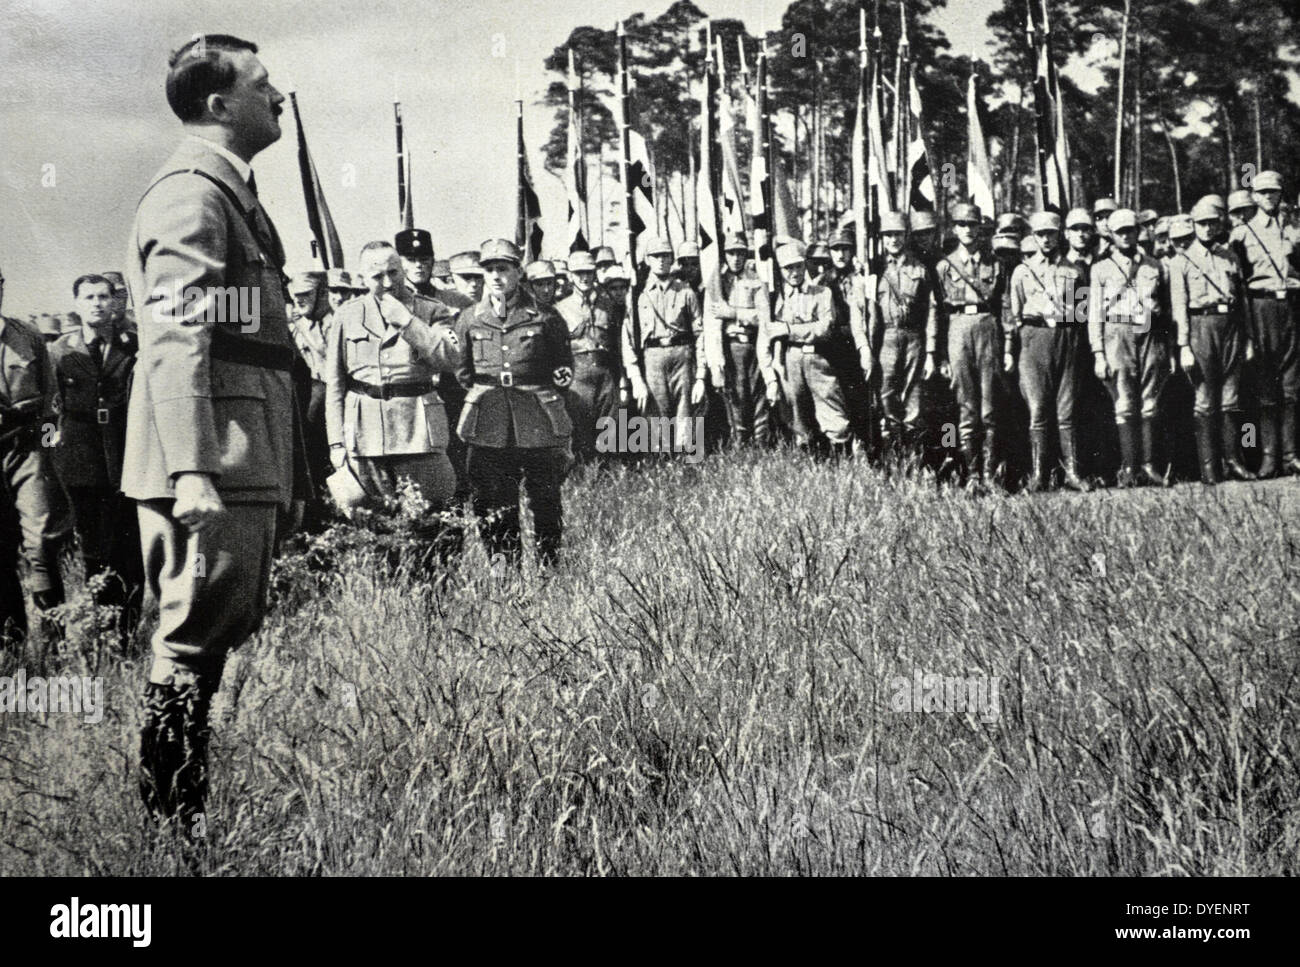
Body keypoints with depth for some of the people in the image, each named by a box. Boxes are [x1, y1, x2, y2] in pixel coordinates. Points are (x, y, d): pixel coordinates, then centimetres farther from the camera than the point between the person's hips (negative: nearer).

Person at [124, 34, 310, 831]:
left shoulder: (235, 191, 21)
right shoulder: (191, 192, -10)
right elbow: (175, 340, -19)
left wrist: (291, 467, 22)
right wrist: (192, 469, -26)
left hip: (250, 464, 10)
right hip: (214, 464, -10)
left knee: (228, 636, 14)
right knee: (197, 639, -6)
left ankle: (202, 809, 23)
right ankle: (167, 821, 2)